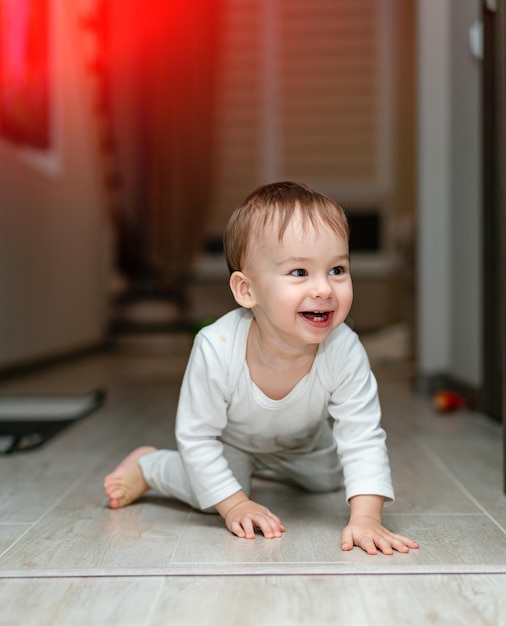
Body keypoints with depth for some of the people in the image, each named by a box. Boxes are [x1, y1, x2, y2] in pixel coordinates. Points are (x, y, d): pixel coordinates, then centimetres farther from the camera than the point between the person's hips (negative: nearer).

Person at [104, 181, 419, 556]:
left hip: (304, 443, 4)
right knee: (205, 492, -22)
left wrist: (366, 517, -42)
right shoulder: (217, 349, -42)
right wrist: (234, 504, -31)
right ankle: (146, 465, 9)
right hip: (229, 440, -3)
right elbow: (196, 437, -29)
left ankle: (267, 469, 49)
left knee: (328, 478, 21)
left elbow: (363, 440, -32)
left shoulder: (345, 352, -38)